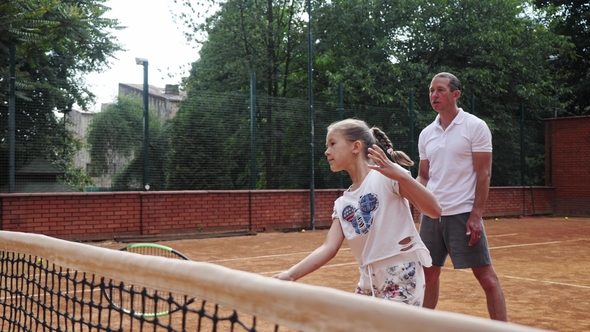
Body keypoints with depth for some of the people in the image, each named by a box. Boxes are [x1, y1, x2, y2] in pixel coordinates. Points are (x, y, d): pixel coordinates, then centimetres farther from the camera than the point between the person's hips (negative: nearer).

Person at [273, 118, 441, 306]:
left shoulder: (386, 176, -8)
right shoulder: (342, 204, 11)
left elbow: (434, 211, -16)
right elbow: (328, 248, 1)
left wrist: (401, 175, -29)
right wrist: (290, 275, -10)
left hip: (401, 279, -7)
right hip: (370, 284, 7)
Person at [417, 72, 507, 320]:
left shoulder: (475, 126, -5)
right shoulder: (426, 134, 10)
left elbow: (484, 174, -8)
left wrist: (475, 216, -15)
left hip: (463, 214, -5)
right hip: (431, 215, 5)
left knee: (486, 277, -3)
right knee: (429, 274, 12)